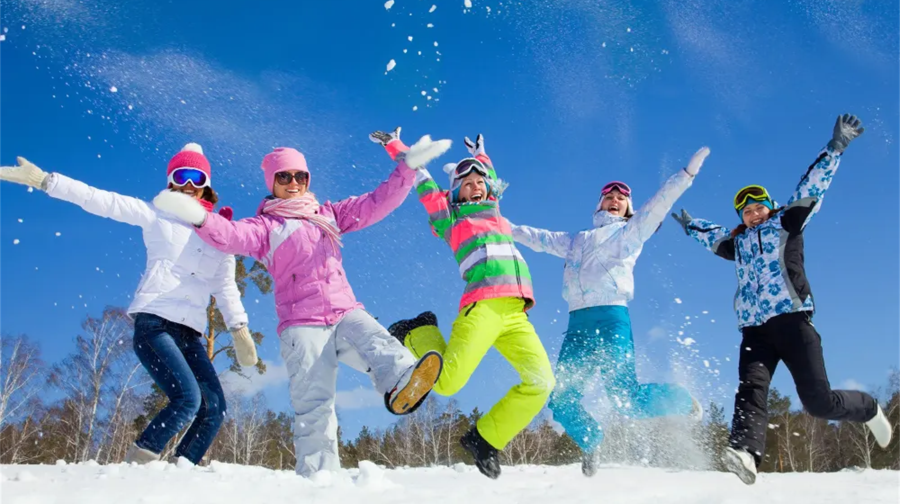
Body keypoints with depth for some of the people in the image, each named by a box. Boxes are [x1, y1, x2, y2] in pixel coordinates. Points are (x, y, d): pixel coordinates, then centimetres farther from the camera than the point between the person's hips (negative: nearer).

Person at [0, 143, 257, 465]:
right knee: (188, 398, -23)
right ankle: (136, 464, -10)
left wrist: (240, 330, 10)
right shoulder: (157, 214, 7)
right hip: (154, 322, -5)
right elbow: (100, 201, 0)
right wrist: (43, 180, -8)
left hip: (189, 332, 5)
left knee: (215, 409, -6)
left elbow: (226, 287, 19)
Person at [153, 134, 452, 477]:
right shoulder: (265, 226, 11)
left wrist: (408, 168, 6)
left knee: (377, 343, -31)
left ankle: (402, 384, -59)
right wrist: (200, 218, -31)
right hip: (303, 326, -2)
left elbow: (376, 203, 17)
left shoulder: (329, 214, 23)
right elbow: (231, 236, -10)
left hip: (346, 313, 2)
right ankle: (317, 476, -11)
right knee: (312, 406, -11)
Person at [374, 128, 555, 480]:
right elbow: (421, 181, 21)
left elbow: (491, 180, 48)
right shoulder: (449, 216, 15)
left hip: (516, 314, 6)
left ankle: (485, 438, 4)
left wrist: (481, 155, 61)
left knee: (541, 382, -12)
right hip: (482, 307, -5)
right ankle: (416, 334, 13)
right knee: (447, 383, -18)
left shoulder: (494, 209, 28)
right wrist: (394, 145, 29)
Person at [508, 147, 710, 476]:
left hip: (611, 317, -5)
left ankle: (683, 401, 16)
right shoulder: (577, 240, 29)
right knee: (560, 400, -4)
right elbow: (541, 238, 37)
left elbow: (659, 204, 1)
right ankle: (591, 443, 25)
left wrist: (687, 174, -11)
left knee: (628, 401, -15)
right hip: (578, 324, 5)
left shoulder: (631, 231, 14)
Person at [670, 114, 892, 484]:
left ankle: (868, 410, 23)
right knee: (751, 389, -22)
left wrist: (835, 147, -2)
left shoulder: (787, 223, 14)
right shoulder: (737, 242, 25)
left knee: (819, 401, -8)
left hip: (791, 319, -4)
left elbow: (813, 185, 6)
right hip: (753, 329, 4)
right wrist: (690, 226, 59)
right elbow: (711, 235, 45)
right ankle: (746, 453, -43)